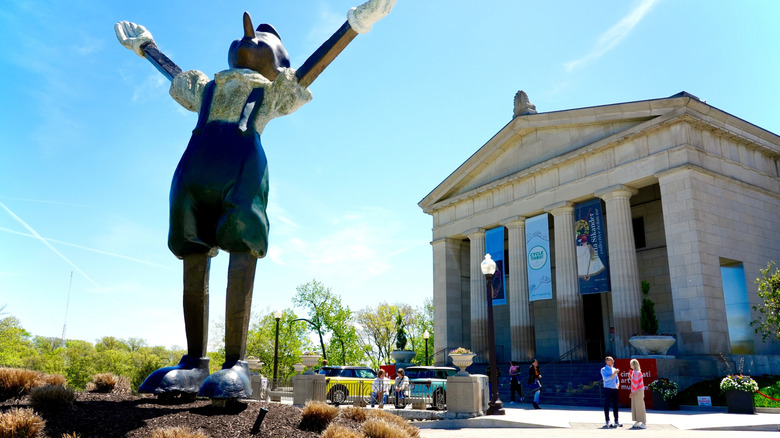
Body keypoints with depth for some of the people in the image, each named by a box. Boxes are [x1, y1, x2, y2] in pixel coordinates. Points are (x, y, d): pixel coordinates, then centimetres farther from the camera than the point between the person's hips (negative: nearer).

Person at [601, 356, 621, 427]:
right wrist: (613, 374, -21)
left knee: (615, 406, 7)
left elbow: (617, 379, 23)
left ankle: (616, 421, 14)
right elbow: (606, 378, -16)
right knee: (607, 406, -2)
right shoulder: (603, 370, -2)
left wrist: (617, 384, 4)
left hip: (614, 389, 6)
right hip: (607, 389, -6)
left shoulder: (614, 369, 17)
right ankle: (607, 422, 2)